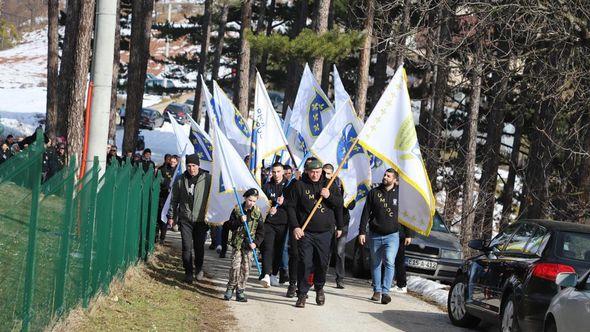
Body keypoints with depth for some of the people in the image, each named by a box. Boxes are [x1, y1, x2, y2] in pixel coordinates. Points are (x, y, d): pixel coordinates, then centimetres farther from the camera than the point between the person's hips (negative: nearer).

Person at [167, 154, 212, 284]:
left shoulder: (208, 179, -5)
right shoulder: (180, 180, 2)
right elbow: (174, 200, 12)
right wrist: (171, 216, 13)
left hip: (201, 219, -1)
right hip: (185, 219, 1)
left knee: (199, 246, 8)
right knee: (187, 247, -2)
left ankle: (199, 269, 30)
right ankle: (188, 272, 8)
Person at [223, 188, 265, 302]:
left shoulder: (257, 213, 3)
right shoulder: (237, 210, 0)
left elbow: (261, 231, 6)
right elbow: (230, 225, 0)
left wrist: (256, 243, -6)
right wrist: (240, 221, -17)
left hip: (249, 245, 1)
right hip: (237, 243, -1)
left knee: (246, 268, 1)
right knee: (235, 267, -9)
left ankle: (240, 291, 8)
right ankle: (230, 288, 6)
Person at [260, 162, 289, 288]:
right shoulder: (267, 186, 9)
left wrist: (283, 202, -17)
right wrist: (269, 209, -11)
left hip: (282, 222, 0)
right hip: (269, 222, 0)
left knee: (279, 249, 7)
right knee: (268, 248, -14)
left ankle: (274, 274, 19)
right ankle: (266, 275, -25)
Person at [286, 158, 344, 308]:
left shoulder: (329, 184, 7)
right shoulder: (299, 186, 0)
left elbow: (339, 204, 8)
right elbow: (291, 207, 0)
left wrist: (329, 196, -11)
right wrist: (295, 227, -9)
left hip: (325, 233, 2)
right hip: (305, 232, -2)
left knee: (322, 263, 9)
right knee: (305, 263, -9)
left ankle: (319, 288, 31)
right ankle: (302, 294, -2)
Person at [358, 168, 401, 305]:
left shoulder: (399, 194, 1)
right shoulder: (374, 193, 3)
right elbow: (366, 213, 3)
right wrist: (362, 232, -3)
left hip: (392, 236, -2)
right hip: (375, 235, 2)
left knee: (389, 263, -16)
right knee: (375, 264, 8)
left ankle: (385, 291, -20)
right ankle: (376, 291, 18)